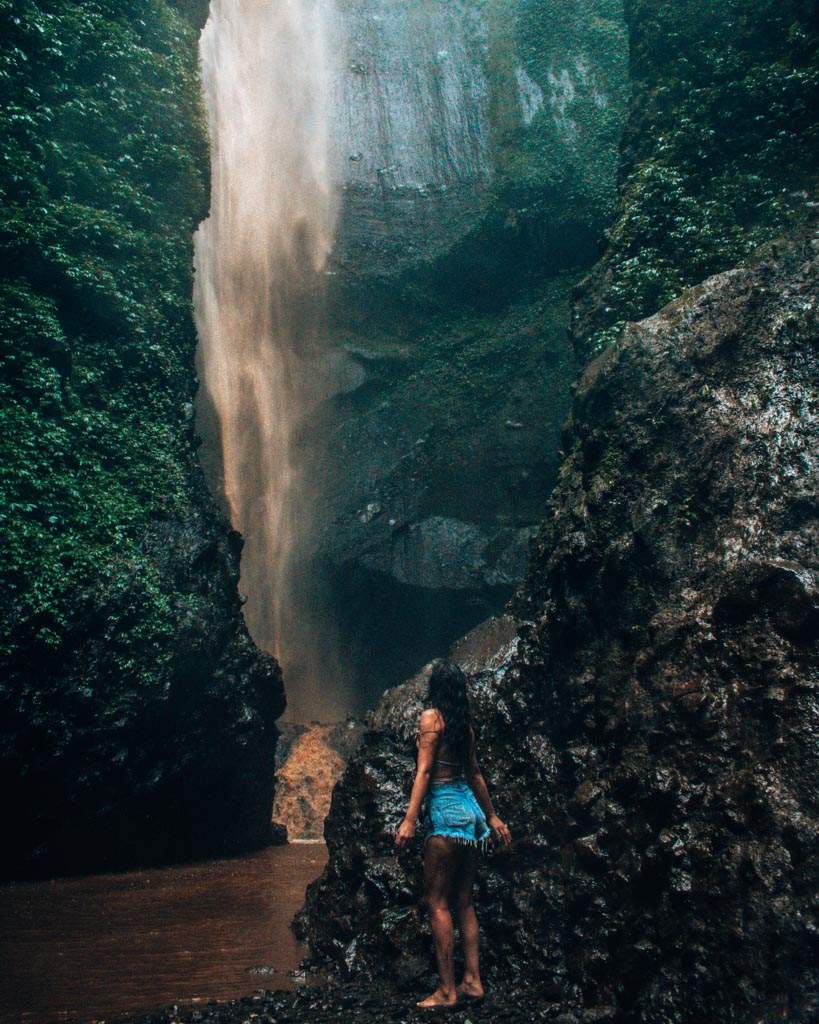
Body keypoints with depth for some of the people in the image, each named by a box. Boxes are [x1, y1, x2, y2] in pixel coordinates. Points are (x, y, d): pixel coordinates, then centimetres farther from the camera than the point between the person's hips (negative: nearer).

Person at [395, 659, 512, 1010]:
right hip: (470, 809, 8)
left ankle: (446, 990, -2)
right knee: (463, 901, 12)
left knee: (437, 901, -3)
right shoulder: (464, 722, 13)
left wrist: (410, 820, -16)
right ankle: (472, 981, 14)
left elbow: (424, 771, -14)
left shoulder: (431, 716, -7)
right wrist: (492, 816, 26)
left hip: (447, 809, -8)